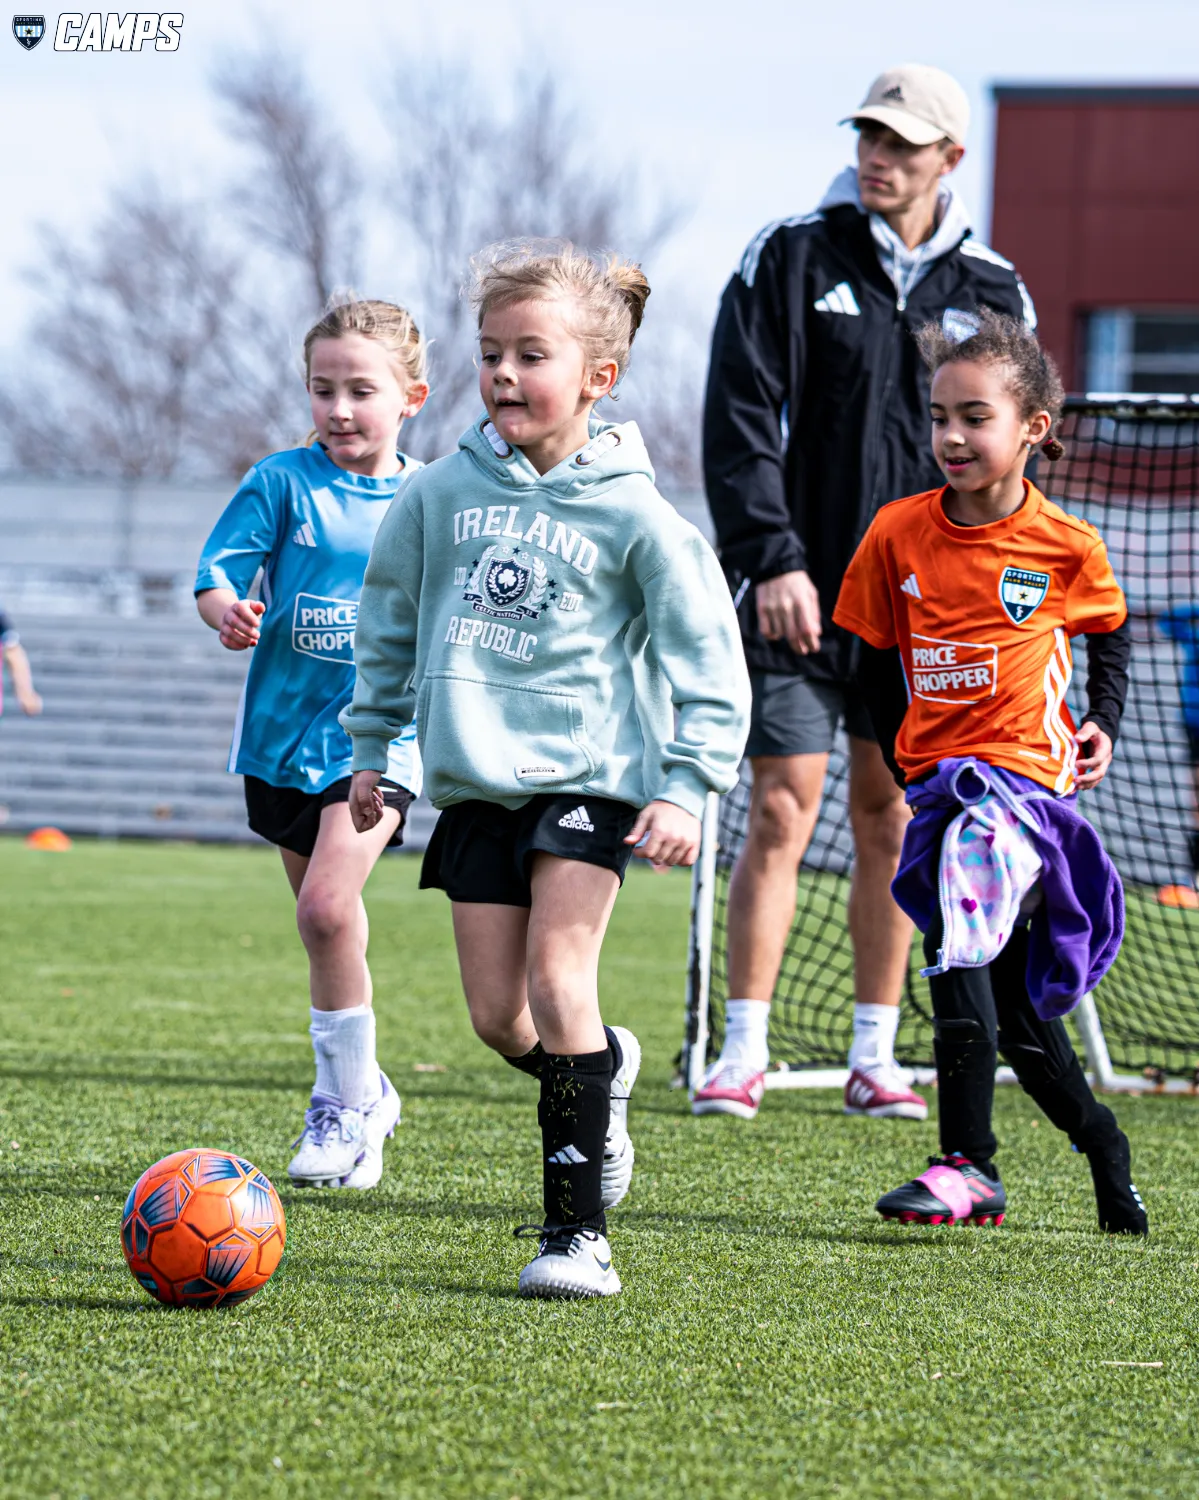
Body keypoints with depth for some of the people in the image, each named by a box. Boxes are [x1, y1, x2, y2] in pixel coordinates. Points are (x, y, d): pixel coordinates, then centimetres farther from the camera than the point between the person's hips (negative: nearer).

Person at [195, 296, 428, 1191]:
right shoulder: (284, 482, -1)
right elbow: (218, 572, -7)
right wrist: (227, 612, -29)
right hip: (285, 728, 2)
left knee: (329, 902, -21)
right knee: (327, 919, 12)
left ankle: (345, 1102, -9)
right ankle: (360, 1091, 31)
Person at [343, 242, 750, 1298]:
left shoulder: (631, 514, -6)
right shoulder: (446, 492, 5)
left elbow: (707, 657, -2)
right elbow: (390, 621, 19)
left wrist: (685, 788, -9)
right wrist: (375, 747, 20)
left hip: (589, 773, -4)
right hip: (475, 779, 4)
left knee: (558, 986, -17)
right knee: (498, 1015, 1)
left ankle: (578, 1233, -11)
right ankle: (605, 1067, 36)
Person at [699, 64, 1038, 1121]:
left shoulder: (992, 293, 7)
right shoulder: (789, 259, -1)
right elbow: (739, 418, -6)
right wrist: (773, 557, -17)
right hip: (798, 595, -3)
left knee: (893, 820, 6)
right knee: (782, 810, -6)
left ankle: (874, 1057, 13)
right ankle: (744, 1054, -2)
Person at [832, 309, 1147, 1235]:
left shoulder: (1066, 546, -5)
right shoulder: (899, 535, 0)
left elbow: (1110, 632, 16)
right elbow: (876, 657, 12)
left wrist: (1105, 726, 6)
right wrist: (905, 758, 8)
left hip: (1025, 770, -5)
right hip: (939, 777, 5)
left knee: (959, 938, -26)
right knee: (1013, 1005, 11)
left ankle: (969, 1165, -25)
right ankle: (1101, 1144, 32)